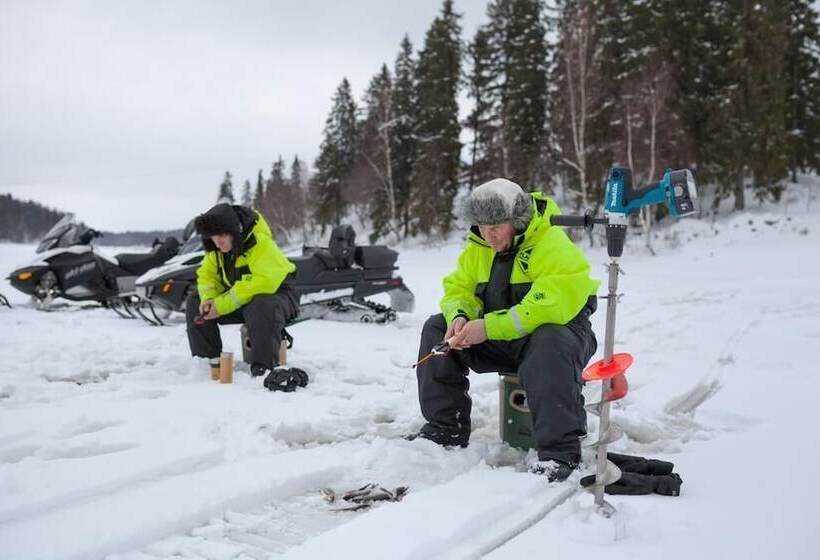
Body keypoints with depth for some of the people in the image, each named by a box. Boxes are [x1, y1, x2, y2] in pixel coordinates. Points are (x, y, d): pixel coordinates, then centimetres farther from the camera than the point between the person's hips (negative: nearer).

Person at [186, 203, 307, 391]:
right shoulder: (216, 250, -1)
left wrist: (223, 305, -32)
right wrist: (209, 298, -17)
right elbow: (207, 275, 7)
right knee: (195, 302, -1)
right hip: (241, 300, 8)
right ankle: (208, 359, 0)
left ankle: (264, 368, -42)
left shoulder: (261, 243, -26)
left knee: (263, 307, -42)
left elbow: (263, 284, -35)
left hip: (276, 295, -8)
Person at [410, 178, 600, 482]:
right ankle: (446, 429, 2)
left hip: (560, 329, -7)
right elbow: (458, 288, 7)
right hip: (501, 339, 7)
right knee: (437, 328, -5)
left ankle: (560, 451, -29)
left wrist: (489, 327, -33)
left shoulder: (554, 246, -22)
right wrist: (459, 317, -19)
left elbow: (555, 305, -33)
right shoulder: (478, 248, 2)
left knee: (550, 348, -41)